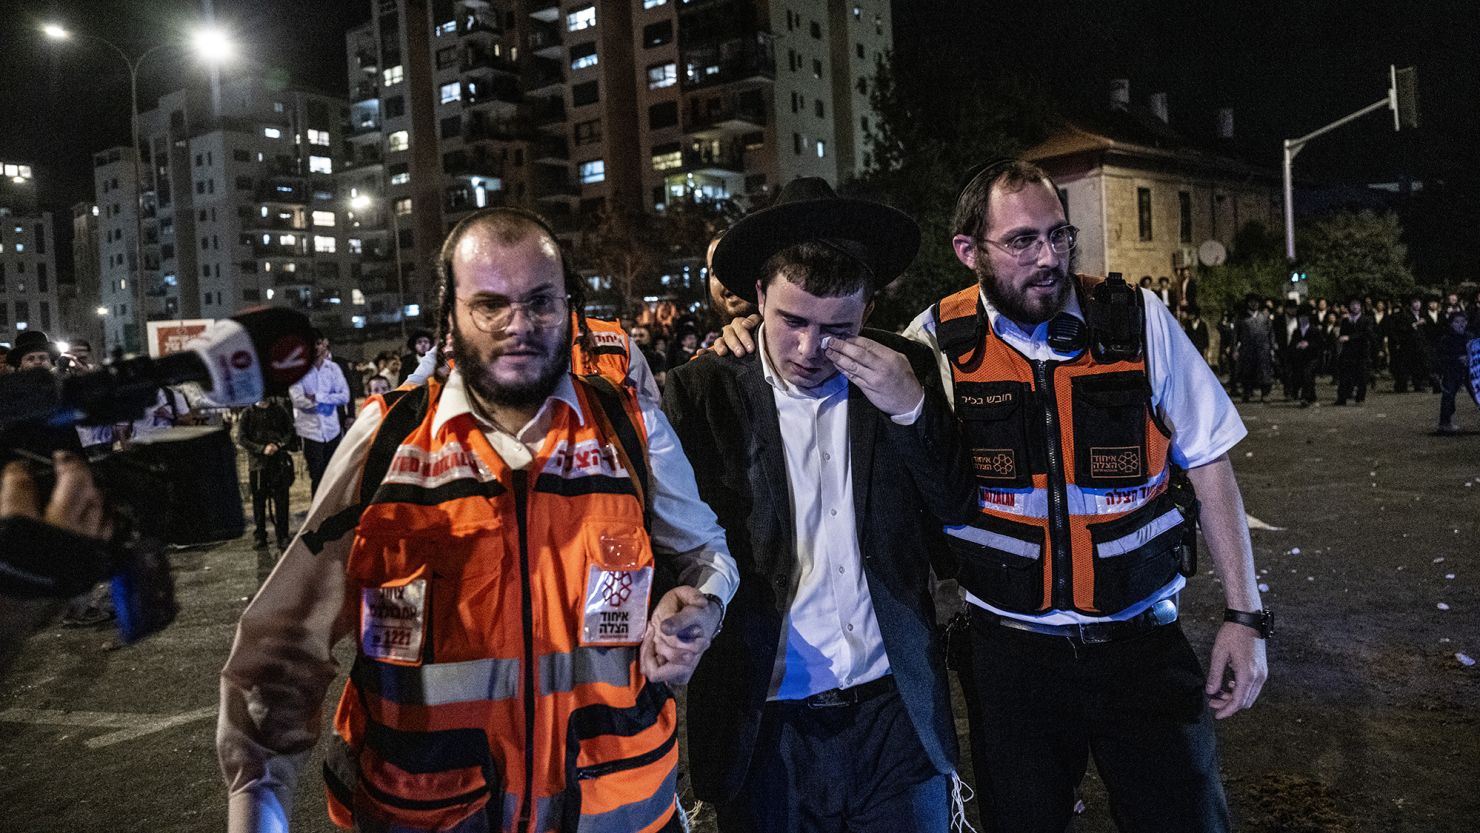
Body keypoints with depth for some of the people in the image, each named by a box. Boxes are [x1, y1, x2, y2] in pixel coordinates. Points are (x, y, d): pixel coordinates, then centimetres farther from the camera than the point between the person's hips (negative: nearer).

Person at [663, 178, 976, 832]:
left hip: (896, 709, 2)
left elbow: (960, 509, 0)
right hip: (765, 724, -1)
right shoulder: (700, 393, -7)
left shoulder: (905, 374, -1)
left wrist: (911, 408, -14)